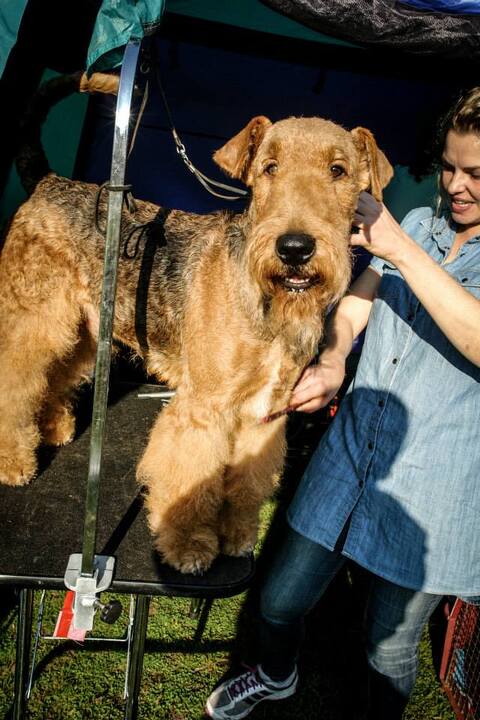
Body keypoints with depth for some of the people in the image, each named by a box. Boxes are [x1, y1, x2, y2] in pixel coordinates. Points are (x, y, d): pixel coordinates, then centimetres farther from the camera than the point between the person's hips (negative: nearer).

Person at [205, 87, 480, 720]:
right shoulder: (416, 225, 5)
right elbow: (350, 310, 2)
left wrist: (398, 248, -29)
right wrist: (331, 363, -18)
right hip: (348, 455, 4)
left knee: (388, 647, 15)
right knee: (280, 600, 16)